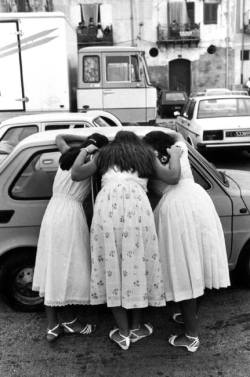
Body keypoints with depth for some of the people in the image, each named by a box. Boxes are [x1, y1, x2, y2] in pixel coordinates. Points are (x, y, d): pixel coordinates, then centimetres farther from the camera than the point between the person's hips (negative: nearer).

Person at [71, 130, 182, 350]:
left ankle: (123, 332, 14)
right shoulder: (145, 154, 25)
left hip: (108, 205, 0)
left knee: (112, 264, 8)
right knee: (137, 262, 12)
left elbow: (76, 173, 17)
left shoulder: (105, 154, 26)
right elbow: (172, 177, 16)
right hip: (136, 204, 0)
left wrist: (84, 151, 35)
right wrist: (175, 155, 35)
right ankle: (137, 327, 23)